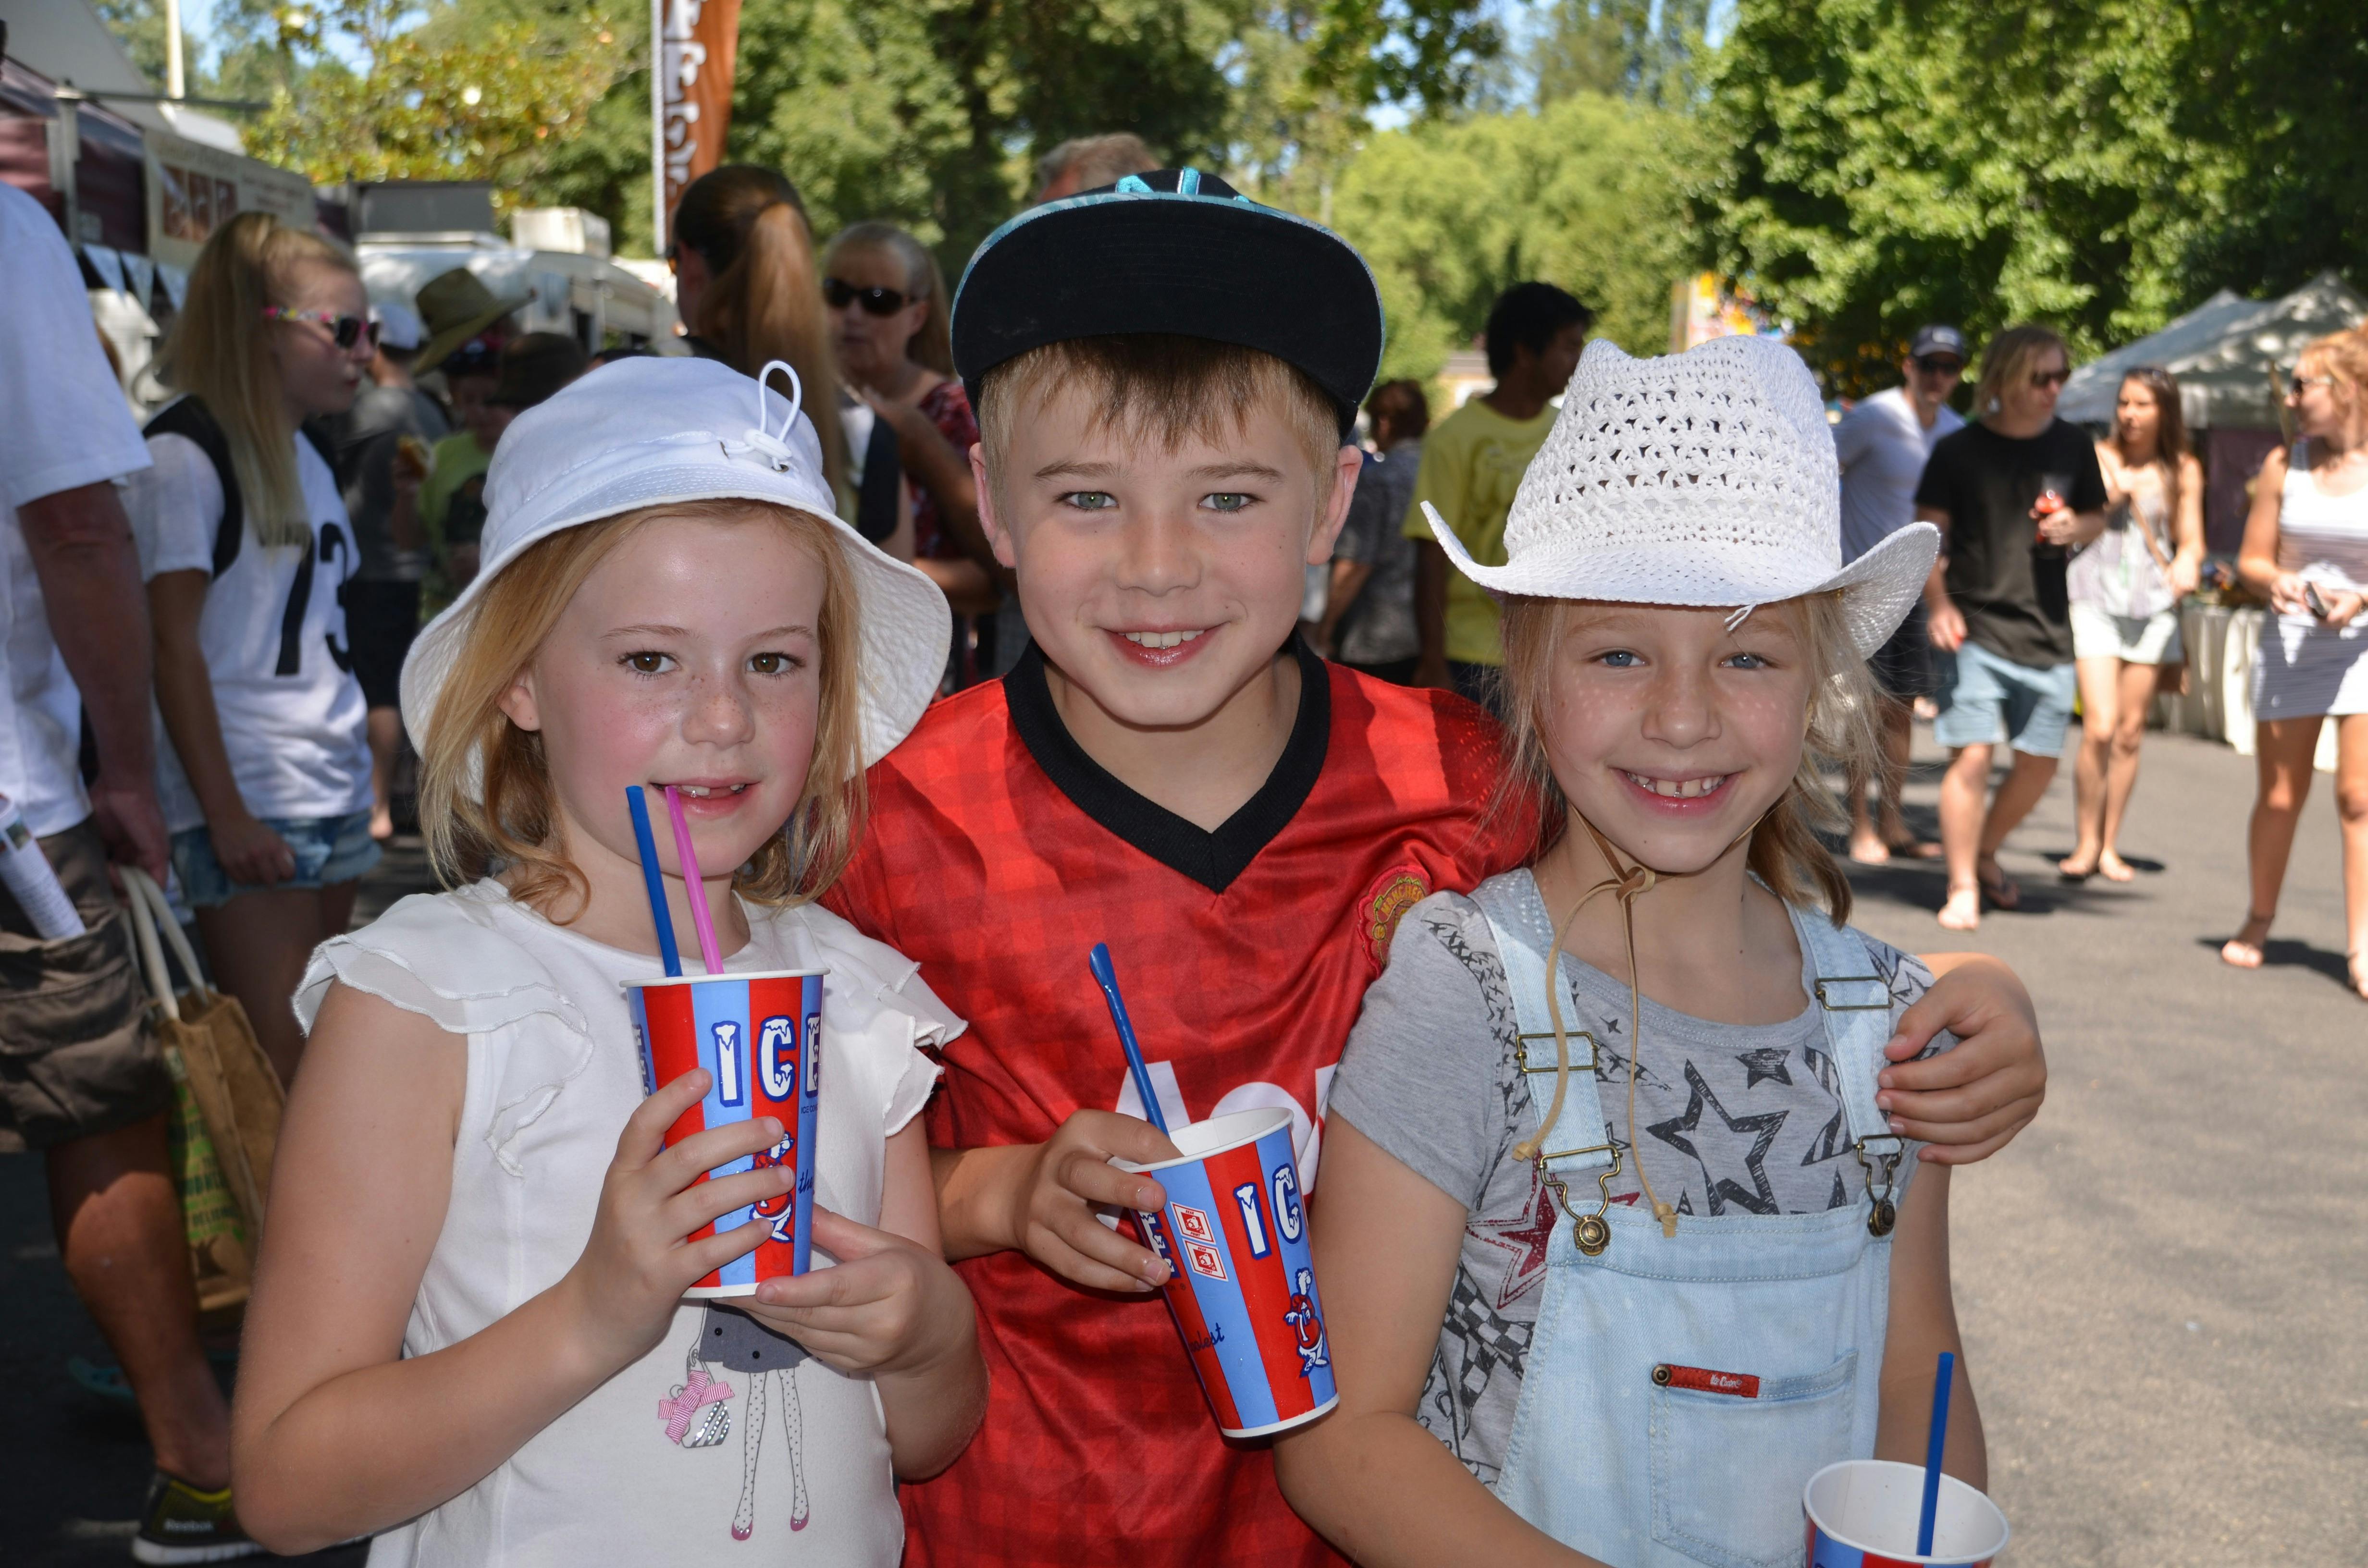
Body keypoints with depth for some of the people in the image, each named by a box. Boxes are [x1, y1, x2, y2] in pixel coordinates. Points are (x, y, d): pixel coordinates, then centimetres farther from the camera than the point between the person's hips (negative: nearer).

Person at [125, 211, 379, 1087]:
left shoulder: (308, 461, 17)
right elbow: (173, 646, -11)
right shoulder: (183, 453, -7)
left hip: (335, 799, 8)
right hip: (248, 813, -8)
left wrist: (366, 778, 14)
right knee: (275, 1074, -9)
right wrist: (225, 812, -15)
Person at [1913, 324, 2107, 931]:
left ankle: (1985, 854, 33)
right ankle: (1963, 888, 0)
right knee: (1972, 756, -11)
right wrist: (1938, 603, -13)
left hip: (2048, 631, 4)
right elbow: (1928, 533, 0)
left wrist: (2074, 527, -5)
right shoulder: (1960, 450, -3)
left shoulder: (2073, 446, 7)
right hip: (1975, 628, -4)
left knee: (2040, 762, 9)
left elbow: (2097, 518, 19)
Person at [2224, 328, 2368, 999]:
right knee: (2279, 797, 8)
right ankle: (2258, 919, 27)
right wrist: (2275, 581, -14)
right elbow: (2251, 560, 7)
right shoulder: (2285, 465, 3)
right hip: (2290, 643, 3)